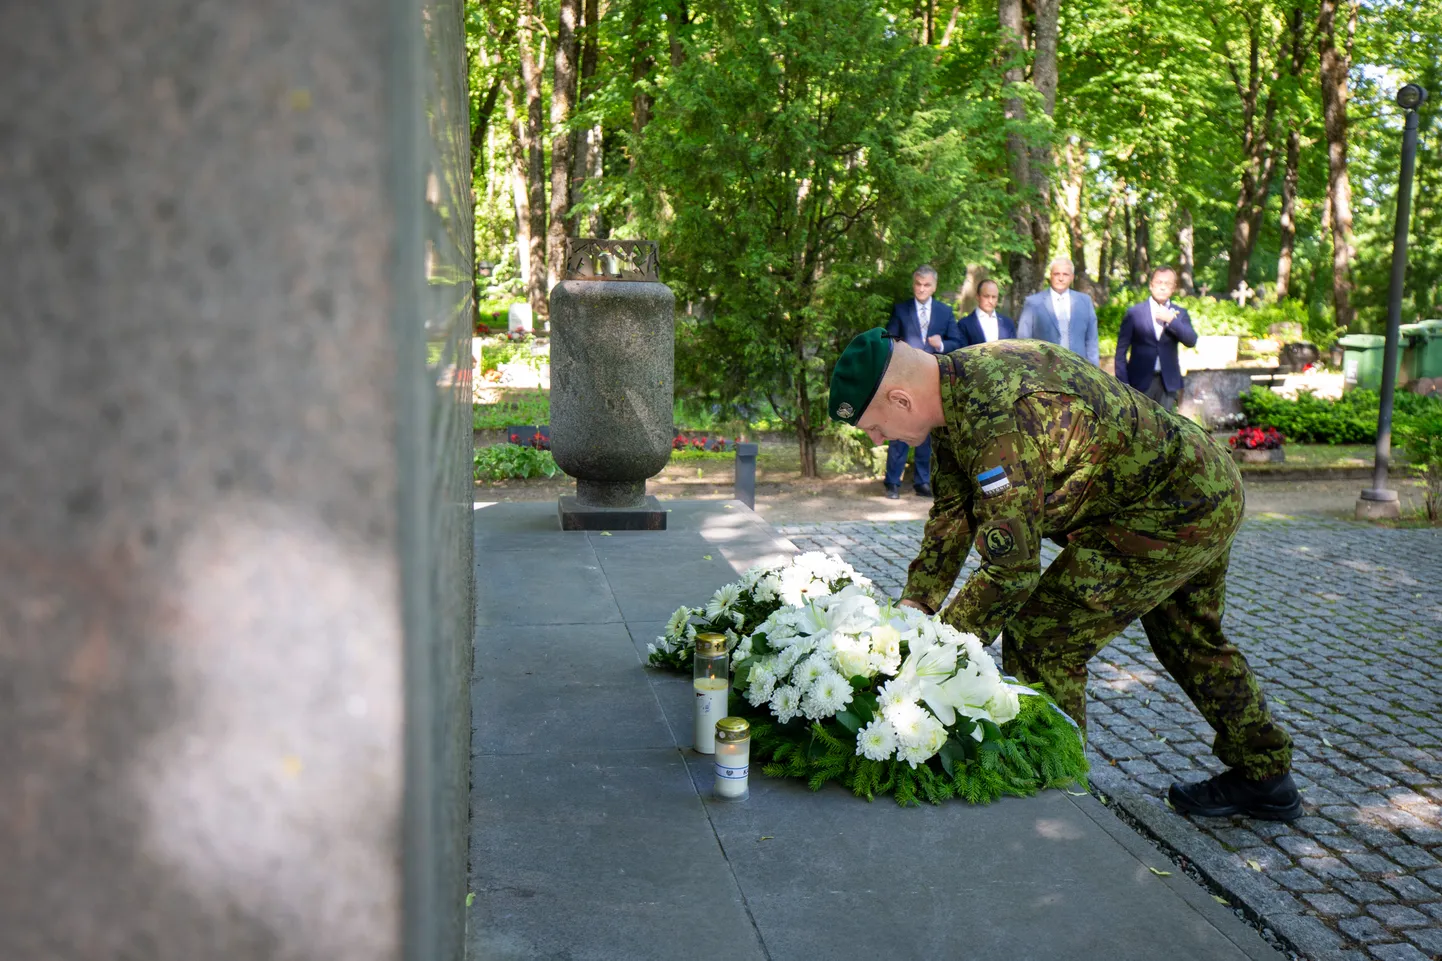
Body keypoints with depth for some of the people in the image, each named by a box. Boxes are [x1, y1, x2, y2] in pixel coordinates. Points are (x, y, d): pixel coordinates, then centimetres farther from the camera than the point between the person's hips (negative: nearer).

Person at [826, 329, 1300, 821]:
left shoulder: (999, 421, -34)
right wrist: (914, 606, 2)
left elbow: (1012, 570, -31)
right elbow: (953, 513, 8)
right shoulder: (957, 382, -1)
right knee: (1191, 643, 27)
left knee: (1040, 639, -9)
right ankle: (1265, 777, 44)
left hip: (1173, 516, -10)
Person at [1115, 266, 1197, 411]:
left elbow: (1191, 341, -4)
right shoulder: (1134, 312, 2)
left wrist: (1171, 320, -15)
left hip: (1168, 383, 2)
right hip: (1140, 382, -2)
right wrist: (1122, 383, -6)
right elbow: (1121, 349, 1)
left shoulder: (1180, 313, 10)